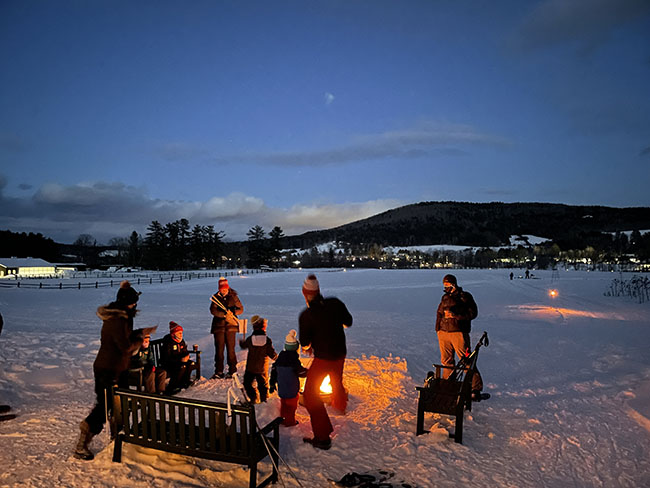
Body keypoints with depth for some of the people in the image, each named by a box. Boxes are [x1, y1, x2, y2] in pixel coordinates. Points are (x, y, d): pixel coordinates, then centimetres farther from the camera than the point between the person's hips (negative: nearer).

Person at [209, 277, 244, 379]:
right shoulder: (215, 297, 5)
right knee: (219, 349, 2)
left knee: (231, 349, -1)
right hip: (218, 326, 1)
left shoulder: (233, 297, 5)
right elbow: (213, 310, -7)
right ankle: (219, 371, 12)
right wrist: (224, 315, -20)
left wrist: (232, 312, -16)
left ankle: (232, 371, 7)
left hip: (231, 326, -1)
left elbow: (241, 309, 4)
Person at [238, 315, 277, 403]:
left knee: (248, 383, 13)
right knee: (263, 384, 18)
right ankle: (264, 398, 24)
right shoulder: (267, 340, -15)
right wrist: (277, 358, 10)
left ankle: (254, 398, 5)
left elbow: (243, 346, 11)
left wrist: (241, 342, 34)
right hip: (262, 368, 1)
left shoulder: (249, 339, -11)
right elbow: (272, 354, -12)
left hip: (250, 367, -1)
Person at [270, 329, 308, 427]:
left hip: (281, 388, 6)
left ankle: (283, 418, 30)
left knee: (284, 402, 21)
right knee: (292, 404, 8)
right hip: (292, 389, -6)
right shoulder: (294, 360, -19)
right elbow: (301, 373, -12)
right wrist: (308, 371, 10)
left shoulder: (280, 357, 0)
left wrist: (272, 384, 16)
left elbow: (273, 370, 7)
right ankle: (290, 421, 14)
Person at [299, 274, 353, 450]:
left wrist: (307, 347, 8)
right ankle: (340, 406, 63)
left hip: (323, 358, -6)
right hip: (340, 354, 6)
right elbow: (348, 322, 6)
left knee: (310, 394, 3)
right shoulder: (335, 303, -9)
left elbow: (304, 343, -15)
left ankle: (323, 437, -1)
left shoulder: (306, 315, -21)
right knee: (336, 381, 34)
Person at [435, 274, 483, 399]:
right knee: (447, 361, 10)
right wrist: (438, 329, 20)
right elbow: (439, 313, 27)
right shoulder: (445, 297, 17)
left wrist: (455, 315, -16)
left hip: (459, 333, -6)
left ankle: (476, 388, 1)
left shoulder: (464, 296, -1)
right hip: (443, 333, 6)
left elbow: (473, 313, -8)